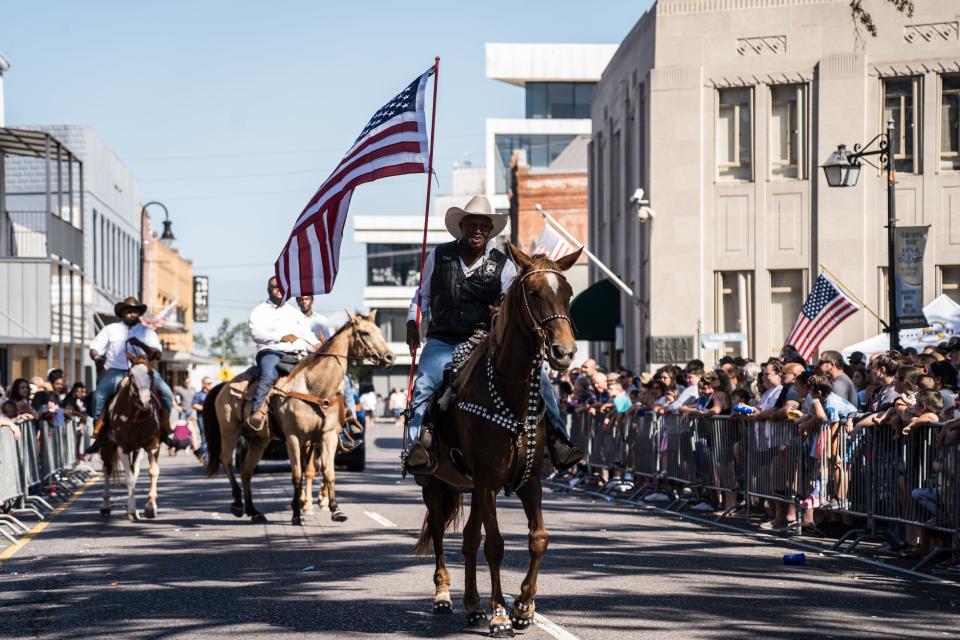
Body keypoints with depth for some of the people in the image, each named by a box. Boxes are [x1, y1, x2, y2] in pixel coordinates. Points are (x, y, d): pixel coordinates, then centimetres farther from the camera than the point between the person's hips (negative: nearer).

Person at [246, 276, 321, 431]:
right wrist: (281, 337, -18)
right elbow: (256, 333, -7)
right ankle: (256, 412, -43)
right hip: (271, 352, -5)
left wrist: (316, 344, -2)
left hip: (296, 354, 5)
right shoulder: (260, 311, 11)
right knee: (269, 376, -36)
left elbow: (306, 333, 21)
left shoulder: (294, 312, 28)